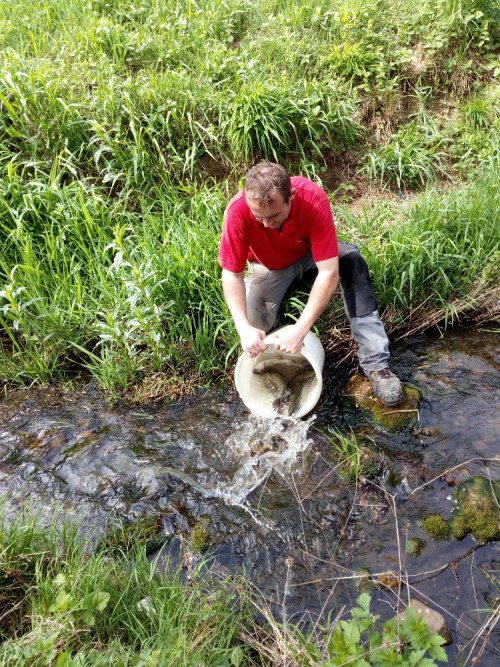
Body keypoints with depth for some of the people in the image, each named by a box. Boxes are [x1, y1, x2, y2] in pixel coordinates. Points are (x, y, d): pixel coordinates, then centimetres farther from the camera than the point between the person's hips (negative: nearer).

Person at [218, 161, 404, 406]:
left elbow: (329, 272, -38)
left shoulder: (314, 199, -37)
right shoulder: (238, 211, -35)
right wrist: (244, 328, -40)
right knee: (255, 326, -25)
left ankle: (375, 362, -27)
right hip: (270, 266, 0)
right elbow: (231, 274, -26)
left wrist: (300, 328, -46)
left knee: (352, 261, -30)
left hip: (311, 253, 0)